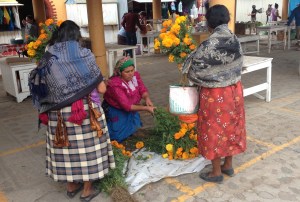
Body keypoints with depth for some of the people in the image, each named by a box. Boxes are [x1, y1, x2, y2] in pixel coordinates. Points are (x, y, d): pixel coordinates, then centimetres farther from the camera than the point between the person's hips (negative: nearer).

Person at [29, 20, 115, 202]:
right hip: (85, 110, -3)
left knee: (66, 147, 16)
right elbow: (101, 89, -9)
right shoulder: (84, 55, -9)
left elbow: (41, 87, 5)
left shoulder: (48, 58, 1)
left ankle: (71, 186, 32)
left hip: (59, 112, 4)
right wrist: (101, 83, 12)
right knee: (86, 146, 10)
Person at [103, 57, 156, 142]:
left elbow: (143, 90, -8)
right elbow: (127, 106, -34)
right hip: (115, 110, -7)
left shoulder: (135, 75, -14)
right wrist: (146, 108, -38)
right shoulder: (115, 85, -33)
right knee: (119, 136, -4)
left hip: (130, 108, 7)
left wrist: (147, 98, -32)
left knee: (135, 127, 19)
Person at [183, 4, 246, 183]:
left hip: (215, 94, -7)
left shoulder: (209, 45, -22)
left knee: (215, 131, 8)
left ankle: (216, 173, 22)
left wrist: (190, 76, 9)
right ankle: (228, 166, 35)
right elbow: (236, 65, 9)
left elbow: (196, 70, -13)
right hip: (234, 90, 7)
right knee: (230, 127, 19)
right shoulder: (235, 40, -1)